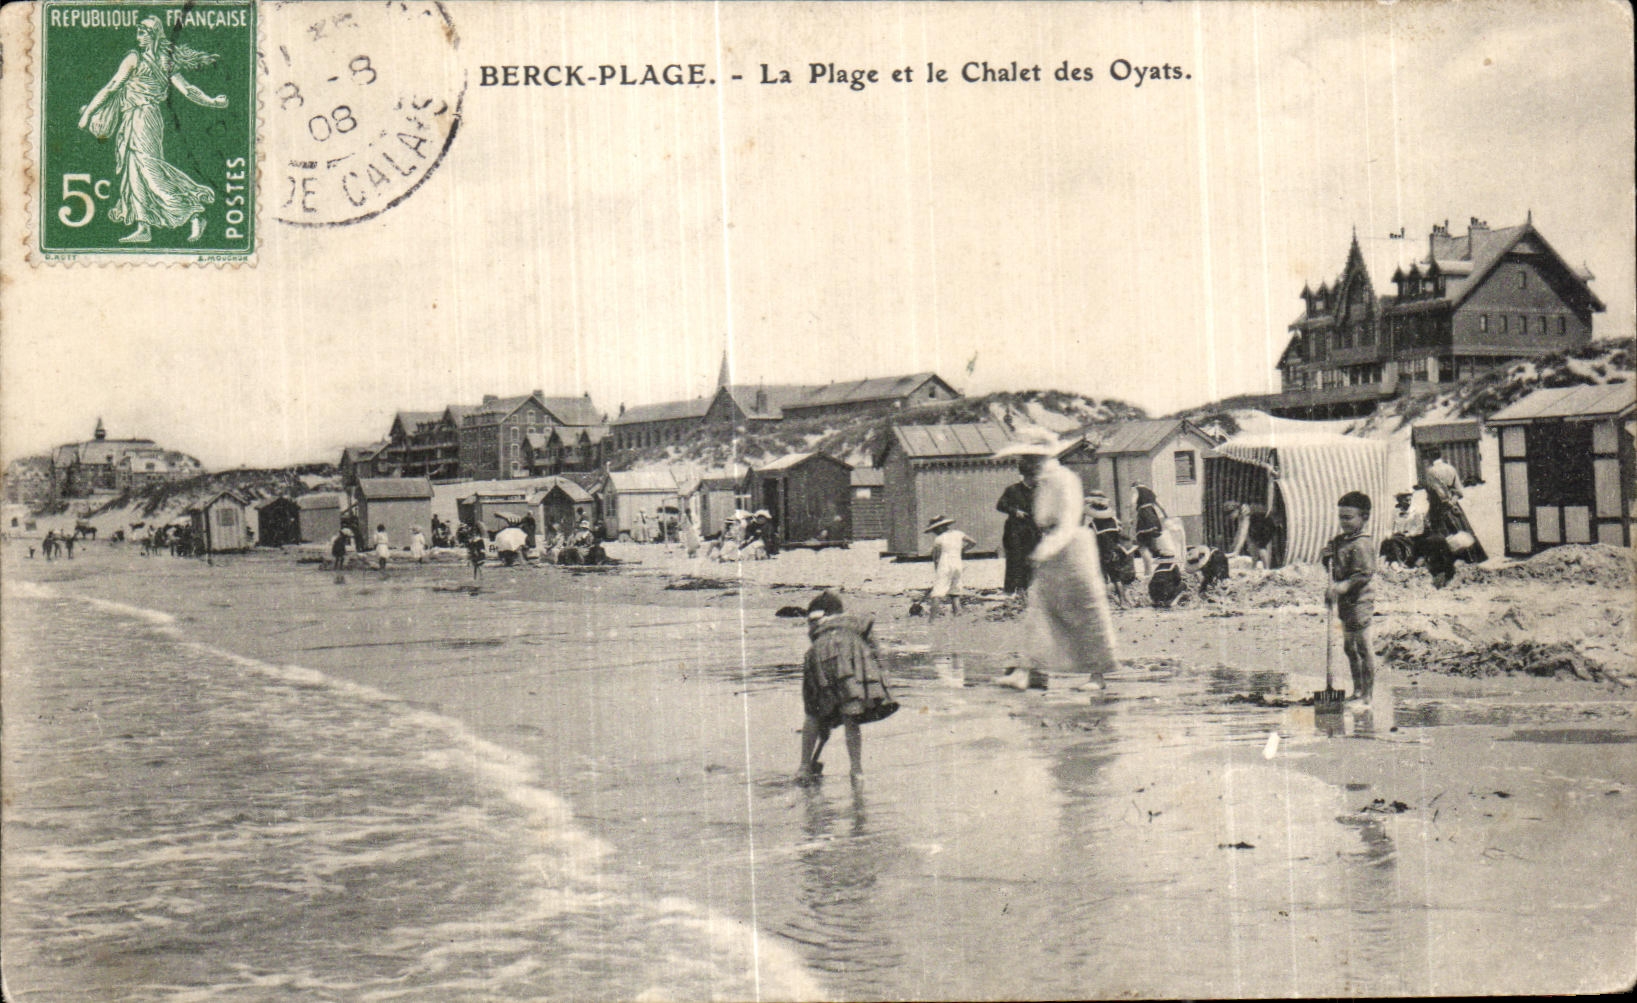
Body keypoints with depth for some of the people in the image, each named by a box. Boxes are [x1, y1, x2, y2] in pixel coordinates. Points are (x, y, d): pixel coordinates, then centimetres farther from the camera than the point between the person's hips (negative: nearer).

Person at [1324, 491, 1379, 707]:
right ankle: (1357, 690, 30)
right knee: (1349, 648, 18)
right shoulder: (1340, 540, 11)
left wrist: (1342, 587, -31)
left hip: (1358, 602, -10)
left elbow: (1365, 574, -25)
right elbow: (1334, 568, 21)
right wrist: (1328, 555, 1)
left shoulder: (1360, 545, -18)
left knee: (1363, 648, -2)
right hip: (1345, 603, 10)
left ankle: (1367, 693, 5)